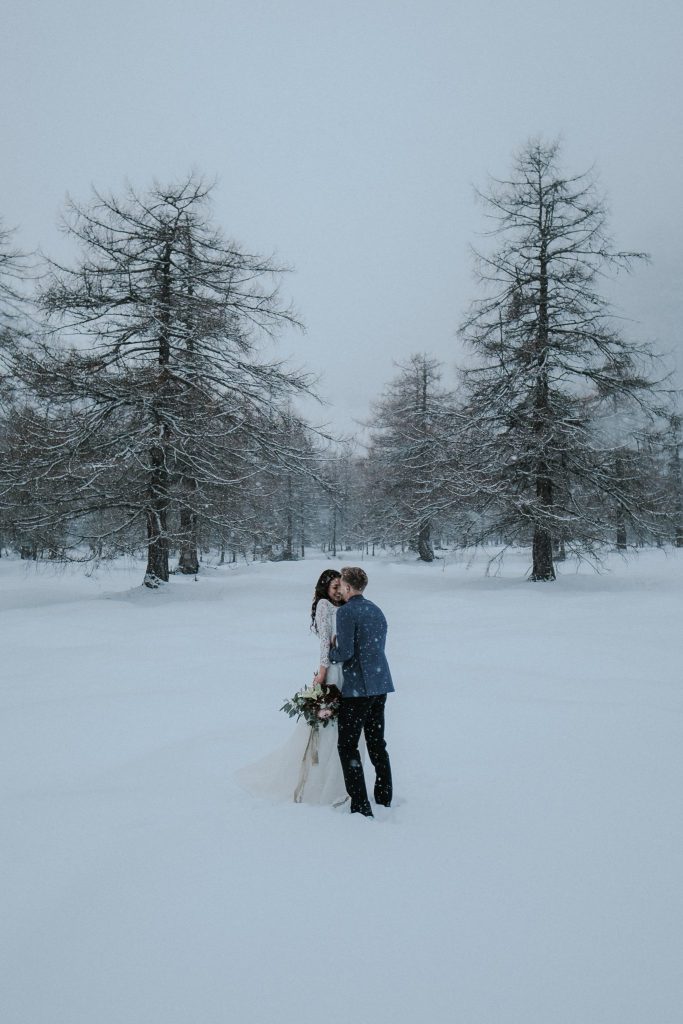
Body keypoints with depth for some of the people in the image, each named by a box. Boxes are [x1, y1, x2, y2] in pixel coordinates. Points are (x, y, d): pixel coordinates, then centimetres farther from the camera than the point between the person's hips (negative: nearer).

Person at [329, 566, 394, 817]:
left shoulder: (346, 612, -12)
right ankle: (384, 800, 24)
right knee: (377, 744, 17)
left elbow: (345, 653, -18)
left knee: (347, 746, -1)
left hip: (357, 688, -8)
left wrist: (331, 653, 3)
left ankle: (361, 807, -2)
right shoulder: (377, 611, 13)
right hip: (380, 685, 8)